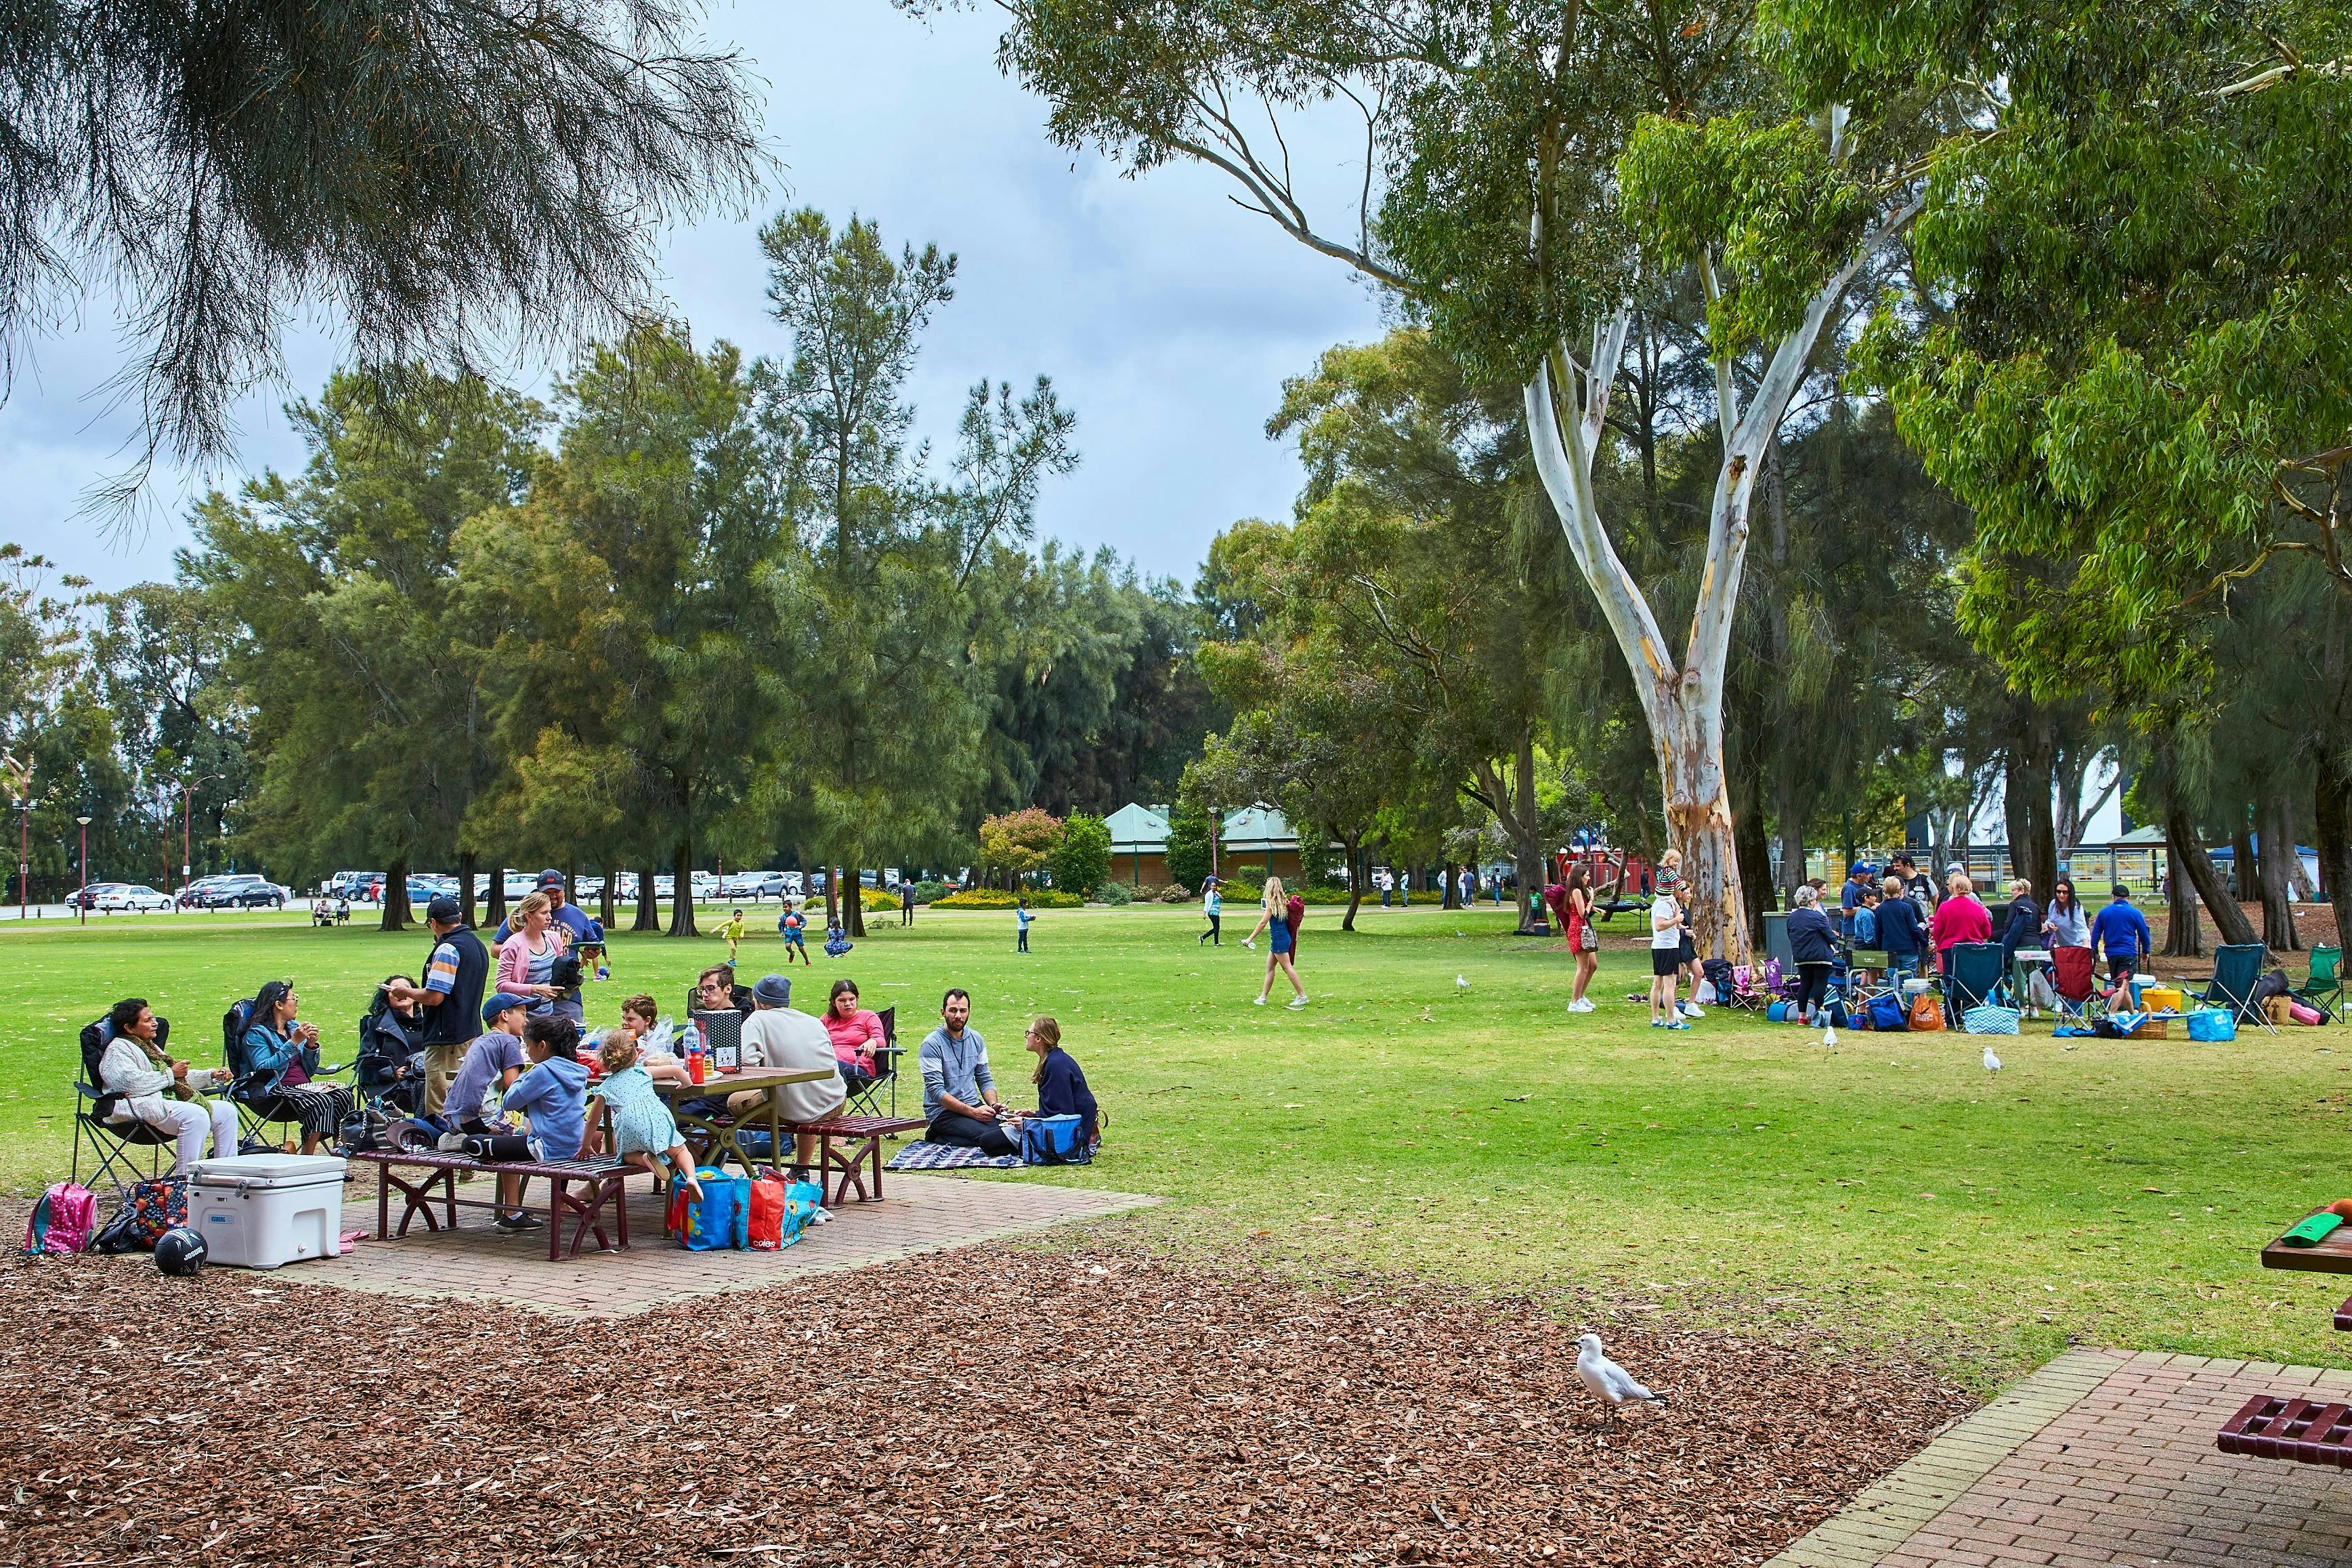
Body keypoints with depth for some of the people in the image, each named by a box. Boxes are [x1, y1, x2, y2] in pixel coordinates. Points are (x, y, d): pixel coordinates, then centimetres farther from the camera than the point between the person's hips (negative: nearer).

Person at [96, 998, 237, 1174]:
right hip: (140, 1106, -10)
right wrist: (170, 1074, -13)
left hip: (167, 1100, 10)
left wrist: (210, 1076, 19)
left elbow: (180, 1079, 33)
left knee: (226, 1110, -2)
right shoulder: (119, 1049, -3)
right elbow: (132, 1082, -20)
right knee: (195, 1115, -33)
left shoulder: (149, 1047, 27)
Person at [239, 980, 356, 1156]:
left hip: (303, 1087, 7)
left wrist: (311, 1045, 2)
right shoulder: (257, 1033, -1)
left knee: (344, 1096, -23)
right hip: (274, 1091, -7)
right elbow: (264, 1069, -17)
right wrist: (293, 1042, -18)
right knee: (322, 1101, -33)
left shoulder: (294, 1027, 20)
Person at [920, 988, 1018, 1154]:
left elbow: (985, 1080, 15)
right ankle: (939, 1138, -4)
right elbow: (936, 1091, -15)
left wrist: (994, 1104, -7)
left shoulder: (976, 1039, 10)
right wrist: (972, 1112, -20)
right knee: (989, 1139, -29)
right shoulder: (932, 1044, -10)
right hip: (942, 1111, -7)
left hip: (974, 1106, 7)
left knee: (1014, 1128, -21)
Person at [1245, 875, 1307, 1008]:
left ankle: (1303, 996, -3)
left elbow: (1263, 923, -15)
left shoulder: (1272, 904, -14)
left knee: (1287, 968, -5)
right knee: (1269, 968, 12)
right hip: (1284, 938, 9)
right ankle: (1263, 997, 16)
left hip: (1279, 939, -9)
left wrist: (1250, 939, -12)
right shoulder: (1283, 902, 9)